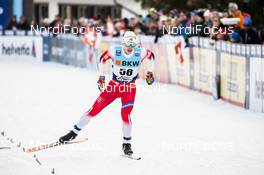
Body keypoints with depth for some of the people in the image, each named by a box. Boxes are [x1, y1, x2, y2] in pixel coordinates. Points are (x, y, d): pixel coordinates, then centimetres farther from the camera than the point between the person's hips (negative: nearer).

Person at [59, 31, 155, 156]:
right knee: (94, 109, -2)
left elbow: (151, 56, 7)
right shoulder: (114, 51, -17)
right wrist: (101, 76, -1)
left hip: (130, 88, -1)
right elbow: (102, 59, 2)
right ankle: (74, 133, 11)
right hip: (114, 85, 1)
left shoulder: (140, 52, -15)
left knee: (125, 115, -18)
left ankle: (127, 143, 2)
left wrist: (149, 72, 3)